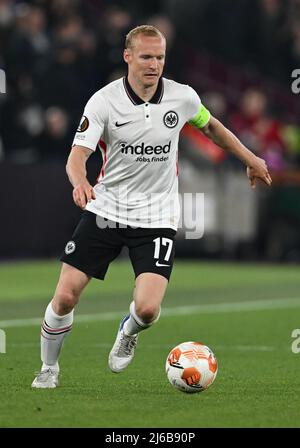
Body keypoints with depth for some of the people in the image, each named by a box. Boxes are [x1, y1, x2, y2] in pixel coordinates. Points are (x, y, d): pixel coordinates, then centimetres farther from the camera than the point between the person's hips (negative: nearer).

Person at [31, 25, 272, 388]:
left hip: (156, 218, 0)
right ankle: (48, 368, 21)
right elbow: (78, 155, -18)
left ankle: (128, 332, 21)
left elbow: (211, 127, 18)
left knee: (147, 308, -17)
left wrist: (250, 160, 24)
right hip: (106, 208, 0)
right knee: (65, 297, -5)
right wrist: (80, 182, -40)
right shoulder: (103, 101, -11)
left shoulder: (183, 97, -4)